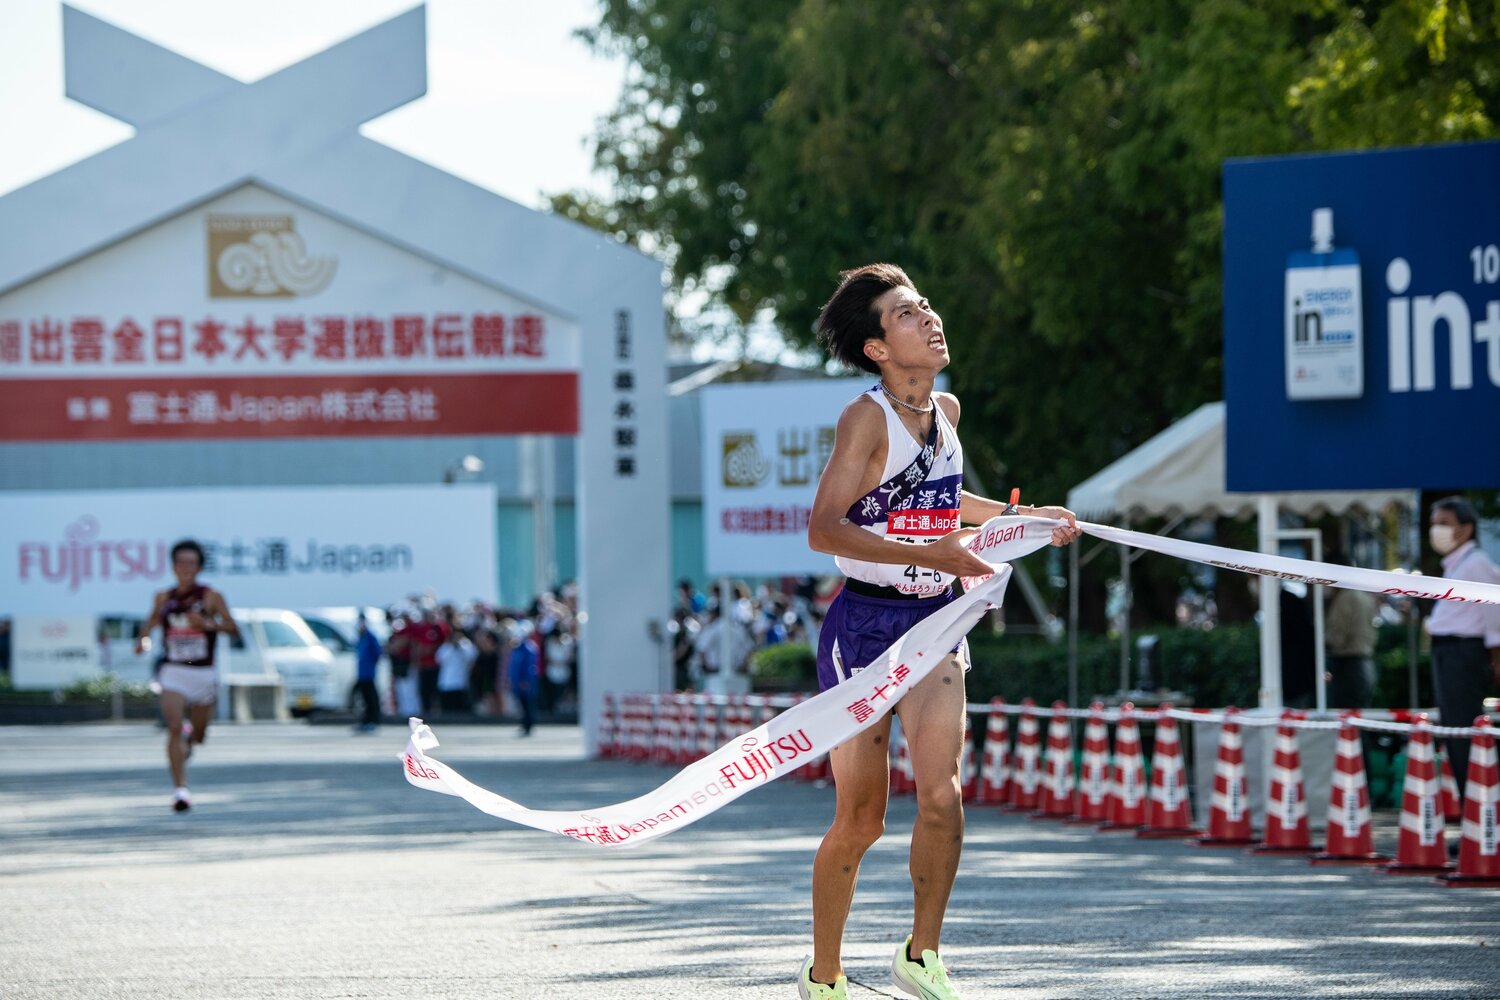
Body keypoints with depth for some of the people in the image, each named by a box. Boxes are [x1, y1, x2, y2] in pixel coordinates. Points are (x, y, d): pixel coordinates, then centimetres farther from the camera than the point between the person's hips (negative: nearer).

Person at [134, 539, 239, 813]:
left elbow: (234, 630, -5)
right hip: (173, 672, 0)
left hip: (203, 674, 0)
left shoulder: (211, 597, -2)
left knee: (198, 736, 13)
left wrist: (209, 624, -22)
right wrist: (144, 639, 1)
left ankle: (189, 735, 51)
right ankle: (180, 788, -17)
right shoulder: (164, 598, 5)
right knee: (174, 728, -18)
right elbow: (153, 620, 22)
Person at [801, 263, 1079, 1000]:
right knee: (860, 818, 1)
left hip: (935, 622, 5)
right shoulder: (866, 419, -15)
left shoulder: (946, 410, 7)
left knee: (941, 790, -16)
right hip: (862, 626, -5)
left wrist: (1025, 517, 23)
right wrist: (929, 553, -30)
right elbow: (823, 529, -25)